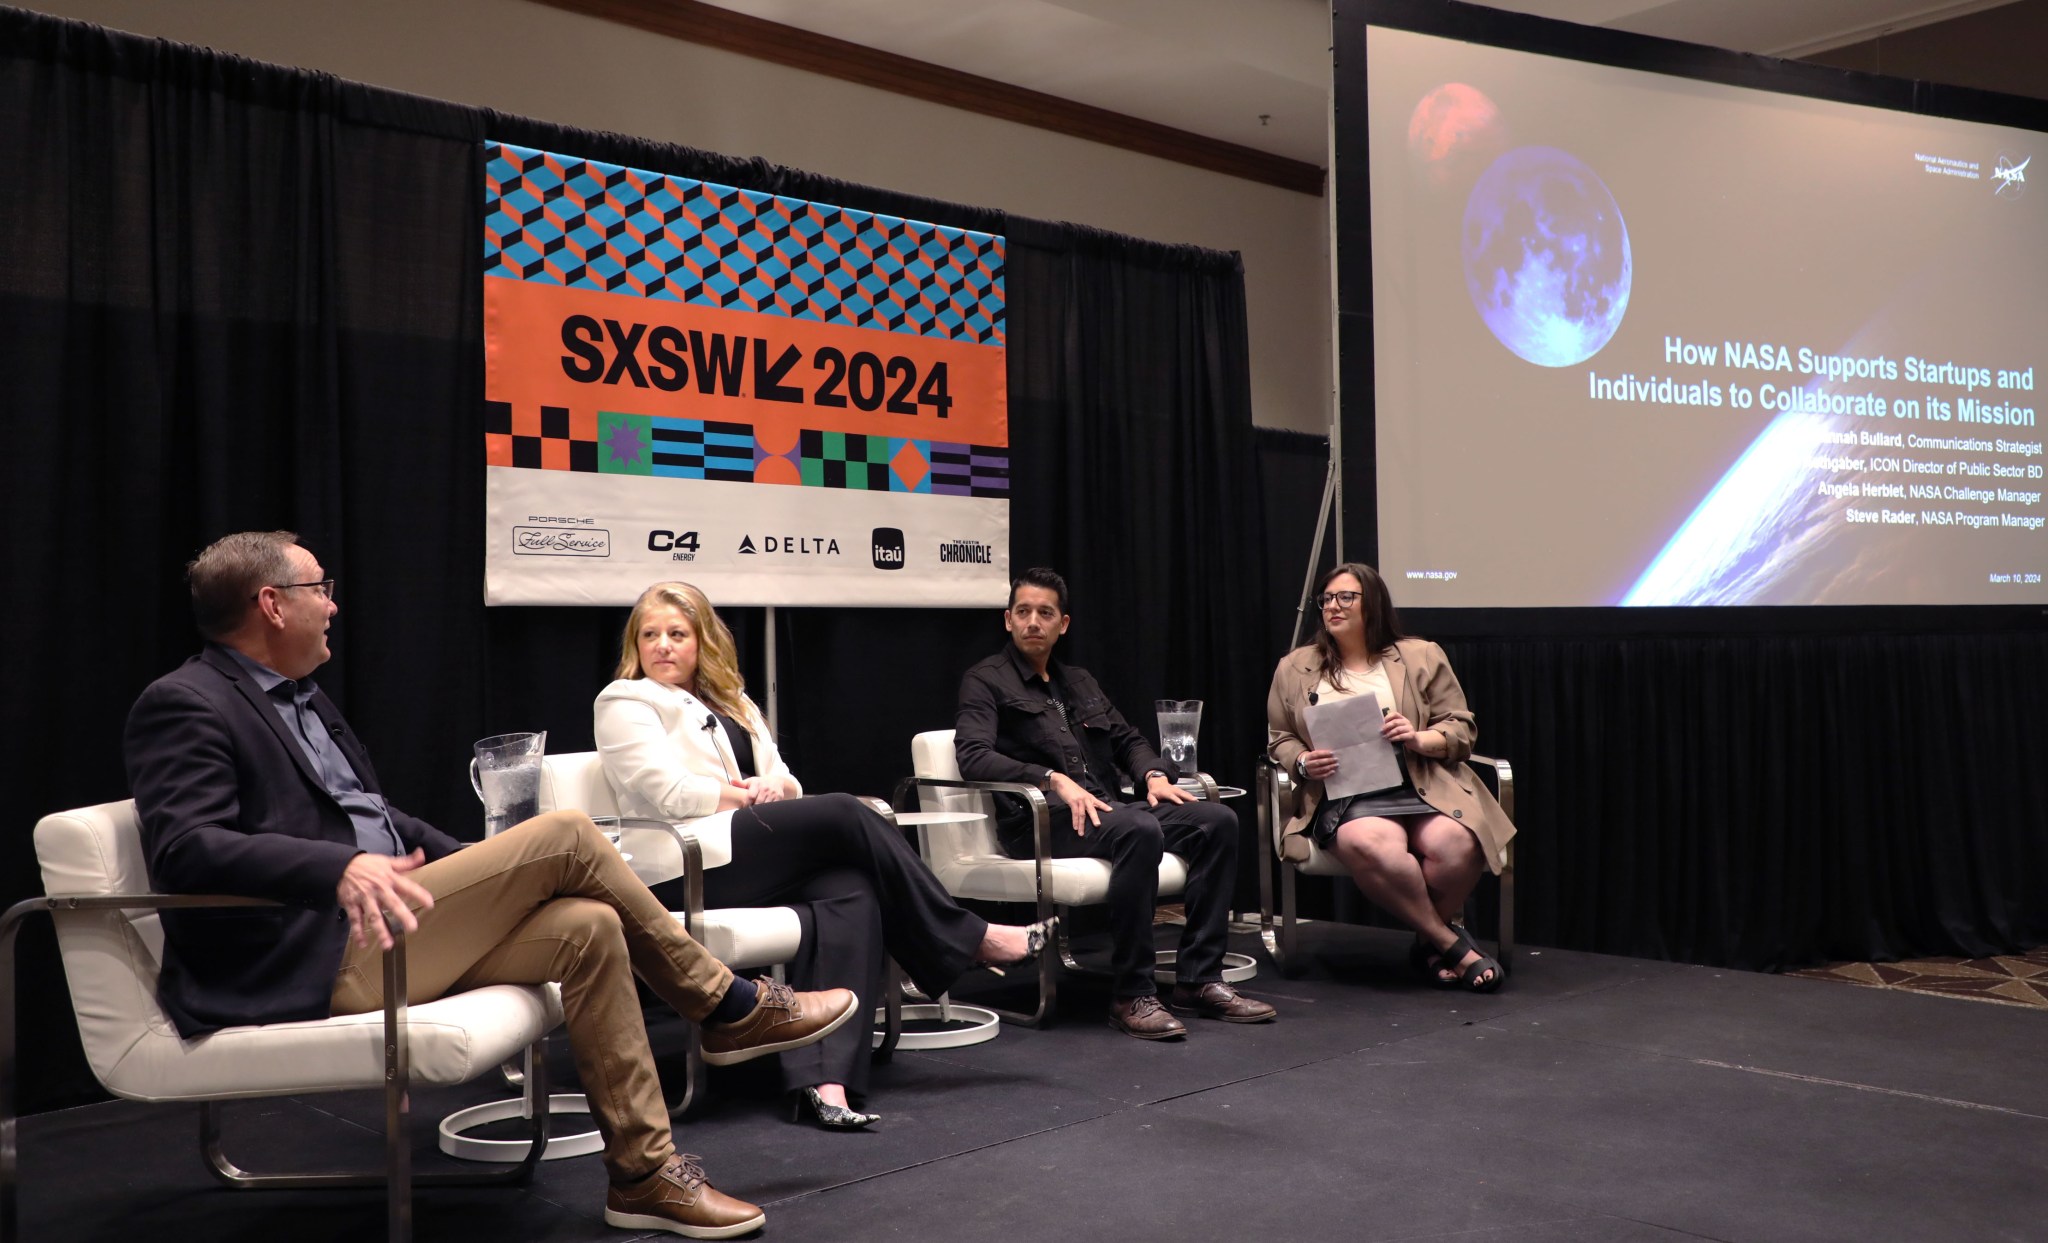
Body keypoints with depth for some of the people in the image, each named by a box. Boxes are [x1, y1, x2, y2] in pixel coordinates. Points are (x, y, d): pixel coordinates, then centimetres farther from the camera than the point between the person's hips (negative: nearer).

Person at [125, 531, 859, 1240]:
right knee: (566, 836, -16)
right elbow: (184, 848, -24)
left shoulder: (302, 698, 21)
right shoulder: (183, 706, -8)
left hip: (382, 925, 9)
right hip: (310, 967, -9)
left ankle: (644, 1172, -5)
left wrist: (488, 876, 17)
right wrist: (339, 867, -39)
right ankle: (729, 1008, 1)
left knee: (587, 927, -10)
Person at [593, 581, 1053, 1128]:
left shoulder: (731, 701, 28)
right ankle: (971, 939, -9)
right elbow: (668, 794, -9)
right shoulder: (624, 703, 6)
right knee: (846, 813, -22)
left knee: (849, 890, -27)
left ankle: (825, 1077, -38)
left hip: (752, 860, 7)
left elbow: (785, 780, 22)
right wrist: (747, 795, 0)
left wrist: (775, 786, -2)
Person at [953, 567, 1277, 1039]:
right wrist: (1054, 780, -23)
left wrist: (1154, 774, 3)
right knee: (1140, 831, -35)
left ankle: (1199, 979, -12)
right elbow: (973, 756, -11)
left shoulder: (1078, 681, 26)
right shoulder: (986, 682, 5)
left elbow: (1128, 739, 27)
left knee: (1217, 820, -14)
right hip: (1040, 819, -7)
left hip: (1106, 809, 7)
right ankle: (1131, 995, -28)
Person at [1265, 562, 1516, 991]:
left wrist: (1419, 739, -10)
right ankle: (1452, 944, -18)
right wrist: (1303, 762, -3)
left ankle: (1429, 943, -5)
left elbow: (1460, 729, 11)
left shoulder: (1421, 658, 14)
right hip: (1341, 794, -1)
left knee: (1454, 844, -33)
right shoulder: (1294, 668, 17)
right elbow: (1278, 739, 19)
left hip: (1420, 785, 1)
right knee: (1373, 845, -37)